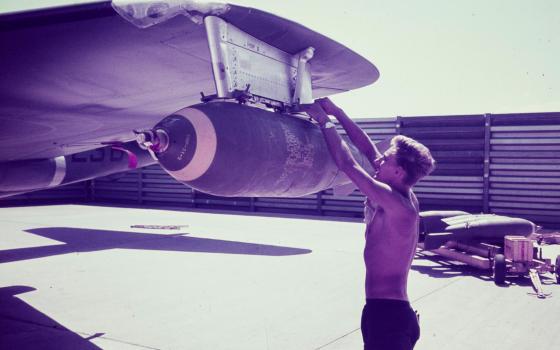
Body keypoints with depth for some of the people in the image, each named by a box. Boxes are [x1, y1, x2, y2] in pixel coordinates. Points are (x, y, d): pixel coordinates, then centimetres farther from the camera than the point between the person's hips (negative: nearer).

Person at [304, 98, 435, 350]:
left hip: (387, 316, -10)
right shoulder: (404, 199, 8)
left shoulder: (395, 203, -17)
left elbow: (347, 163, -15)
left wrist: (324, 120, -4)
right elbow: (368, 149, 13)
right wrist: (336, 112, 13)